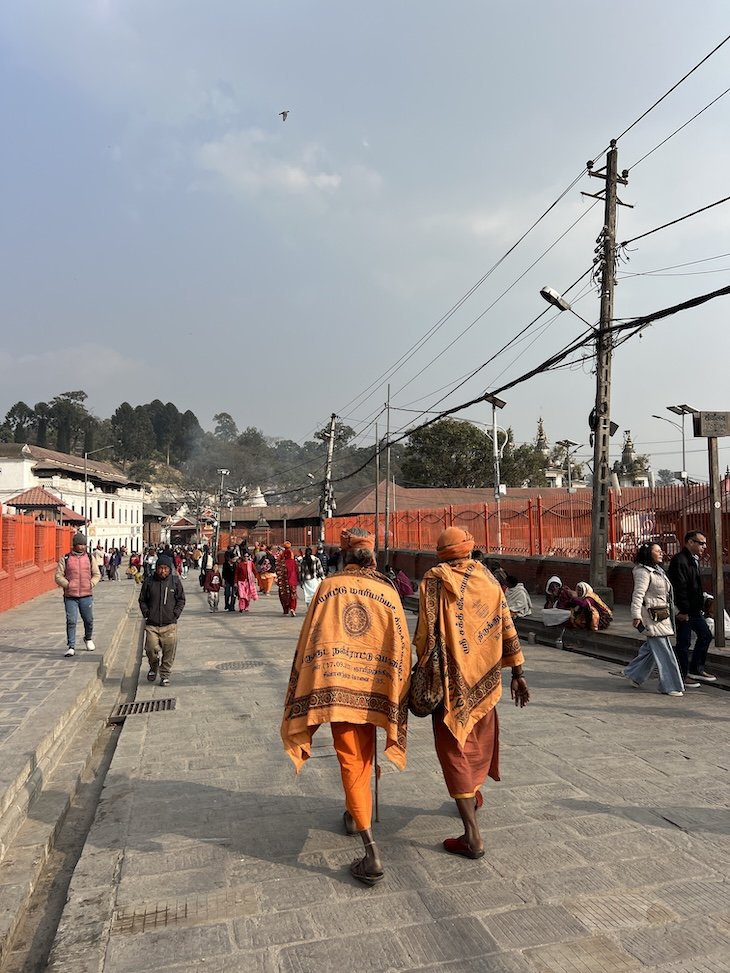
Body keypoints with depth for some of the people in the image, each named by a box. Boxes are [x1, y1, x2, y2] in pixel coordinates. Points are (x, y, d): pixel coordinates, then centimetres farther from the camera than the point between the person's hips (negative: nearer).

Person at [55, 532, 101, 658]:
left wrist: (91, 584, -6)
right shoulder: (65, 559, 2)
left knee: (88, 620, 11)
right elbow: (58, 576, 0)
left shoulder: (90, 558, 7)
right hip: (70, 596, -2)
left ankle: (88, 639, 37)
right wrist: (67, 585, -14)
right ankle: (71, 647, 2)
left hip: (86, 596, 2)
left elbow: (97, 574, 11)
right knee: (71, 621, -6)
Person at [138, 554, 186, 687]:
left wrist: (175, 614, -1)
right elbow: (142, 600, 13)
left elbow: (181, 600, 9)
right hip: (152, 625, 1)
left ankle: (165, 675, 16)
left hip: (170, 625, 0)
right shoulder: (149, 582, 3)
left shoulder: (175, 581, 2)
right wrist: (146, 613, 1)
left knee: (169, 652, -1)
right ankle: (153, 668, 30)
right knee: (151, 650, -1)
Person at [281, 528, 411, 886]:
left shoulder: (328, 587, -1)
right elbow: (400, 646, 2)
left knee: (351, 762, 2)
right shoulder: (388, 592, 1)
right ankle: (354, 814, 43)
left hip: (335, 686, -2)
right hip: (374, 689, 2)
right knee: (363, 759, 24)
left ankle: (371, 850, -4)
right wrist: (397, 698, 11)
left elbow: (308, 640, -2)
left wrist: (304, 694, 5)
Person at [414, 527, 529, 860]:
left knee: (454, 748, 2)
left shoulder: (434, 579, -8)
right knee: (479, 736, 25)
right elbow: (507, 627, 5)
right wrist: (517, 672, 12)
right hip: (486, 676, 5)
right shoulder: (487, 577, 4)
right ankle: (474, 793, 47)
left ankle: (472, 836, 0)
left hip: (453, 677, -5)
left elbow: (426, 632, -14)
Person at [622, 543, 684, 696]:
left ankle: (634, 674, 28)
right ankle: (670, 686, 2)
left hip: (662, 615, 10)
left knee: (651, 648, 14)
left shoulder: (657, 570, 16)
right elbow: (638, 594, -21)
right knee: (663, 651, -5)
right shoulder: (643, 572, -15)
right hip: (651, 616, -10)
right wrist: (636, 616, -27)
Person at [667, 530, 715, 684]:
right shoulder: (679, 561, -19)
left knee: (705, 636, 15)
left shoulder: (694, 560, 14)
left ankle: (696, 670, 26)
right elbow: (679, 588, -23)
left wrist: (700, 606, 18)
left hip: (695, 610, 10)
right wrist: (683, 611, -23)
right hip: (684, 611, -10)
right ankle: (682, 676, 12)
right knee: (684, 643, 0)